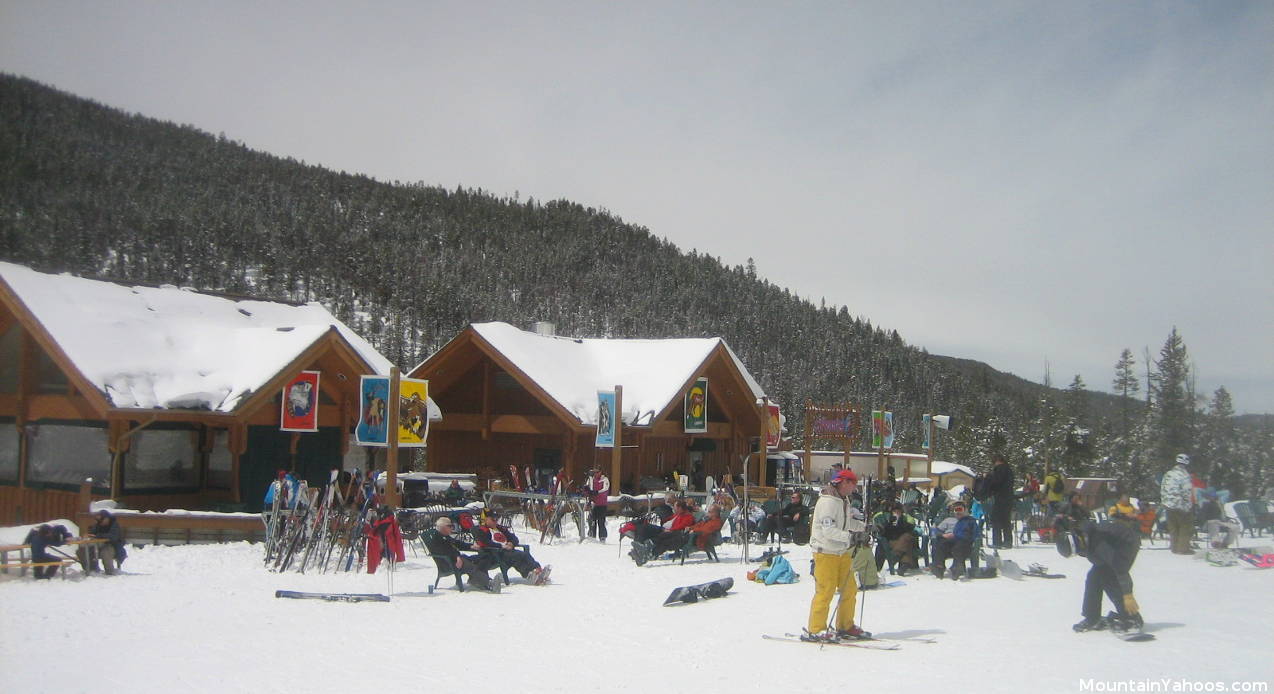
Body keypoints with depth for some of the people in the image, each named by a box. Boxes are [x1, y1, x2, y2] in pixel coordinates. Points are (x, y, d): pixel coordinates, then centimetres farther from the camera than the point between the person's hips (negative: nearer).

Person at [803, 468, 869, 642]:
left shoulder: (844, 500, 13)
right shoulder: (827, 501, -18)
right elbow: (828, 530, -26)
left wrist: (864, 527, 10)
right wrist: (849, 536, -33)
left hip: (842, 552, 10)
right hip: (825, 552, -10)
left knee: (850, 589, 13)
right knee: (825, 591, -7)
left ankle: (845, 626, 26)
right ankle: (815, 630, 2)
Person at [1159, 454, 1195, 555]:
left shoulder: (1167, 474, 7)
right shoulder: (1184, 475, -15)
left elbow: (1162, 490, 12)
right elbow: (1187, 492, -17)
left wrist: (1163, 502, 18)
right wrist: (1189, 506, -10)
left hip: (1168, 505, 7)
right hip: (1181, 507, -7)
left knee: (1173, 528, 15)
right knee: (1186, 527, 4)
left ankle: (1174, 547, 20)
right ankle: (1183, 548, 4)